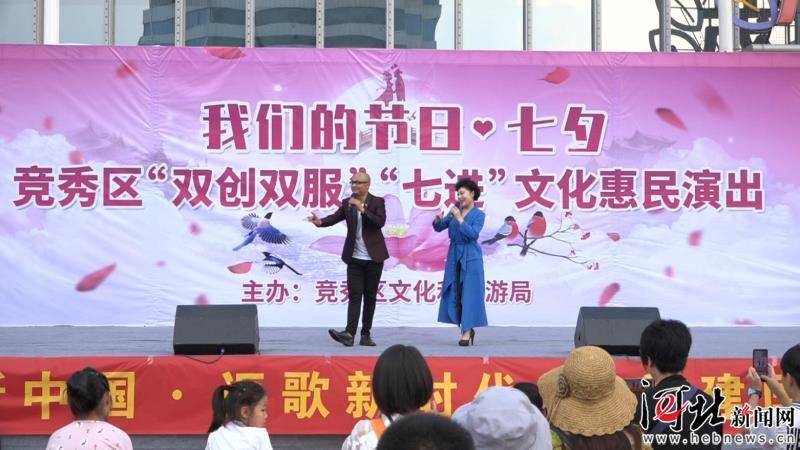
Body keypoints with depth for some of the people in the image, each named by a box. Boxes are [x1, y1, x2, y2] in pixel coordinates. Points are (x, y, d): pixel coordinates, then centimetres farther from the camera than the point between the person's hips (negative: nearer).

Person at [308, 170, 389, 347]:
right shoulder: (347, 203, 6)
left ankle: (366, 334, 11)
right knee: (354, 296, -6)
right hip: (355, 258, 2)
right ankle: (349, 333, -16)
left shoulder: (377, 202, -2)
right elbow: (335, 218, -8)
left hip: (374, 258, -2)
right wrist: (320, 221, -27)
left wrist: (362, 209, -23)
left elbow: (380, 222, -17)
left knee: (370, 296, 5)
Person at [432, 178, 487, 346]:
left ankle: (466, 332, -8)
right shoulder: (455, 211, 9)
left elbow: (473, 234, -17)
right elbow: (439, 228, 8)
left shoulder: (479, 215, -4)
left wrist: (460, 219, -21)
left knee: (469, 293, -7)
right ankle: (468, 328, 16)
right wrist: (438, 219, -12)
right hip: (454, 257, 6)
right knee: (454, 293, 6)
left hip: (470, 258, -6)